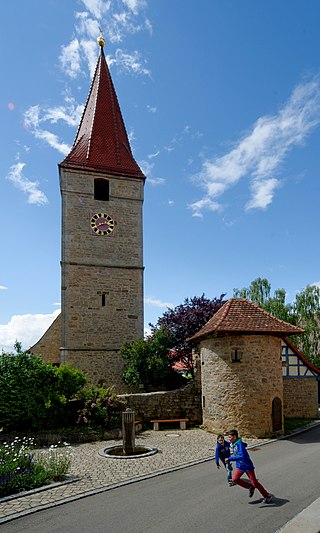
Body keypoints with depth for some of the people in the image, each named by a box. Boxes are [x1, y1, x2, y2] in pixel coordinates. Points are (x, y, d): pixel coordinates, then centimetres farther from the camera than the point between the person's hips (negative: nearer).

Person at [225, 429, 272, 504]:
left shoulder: (239, 444, -28)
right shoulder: (231, 444, -1)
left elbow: (241, 456, -40)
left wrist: (229, 459, -38)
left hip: (247, 466, -7)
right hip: (239, 466, 7)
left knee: (254, 483, 2)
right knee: (234, 479, -8)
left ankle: (267, 496, 23)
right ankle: (250, 487, 14)